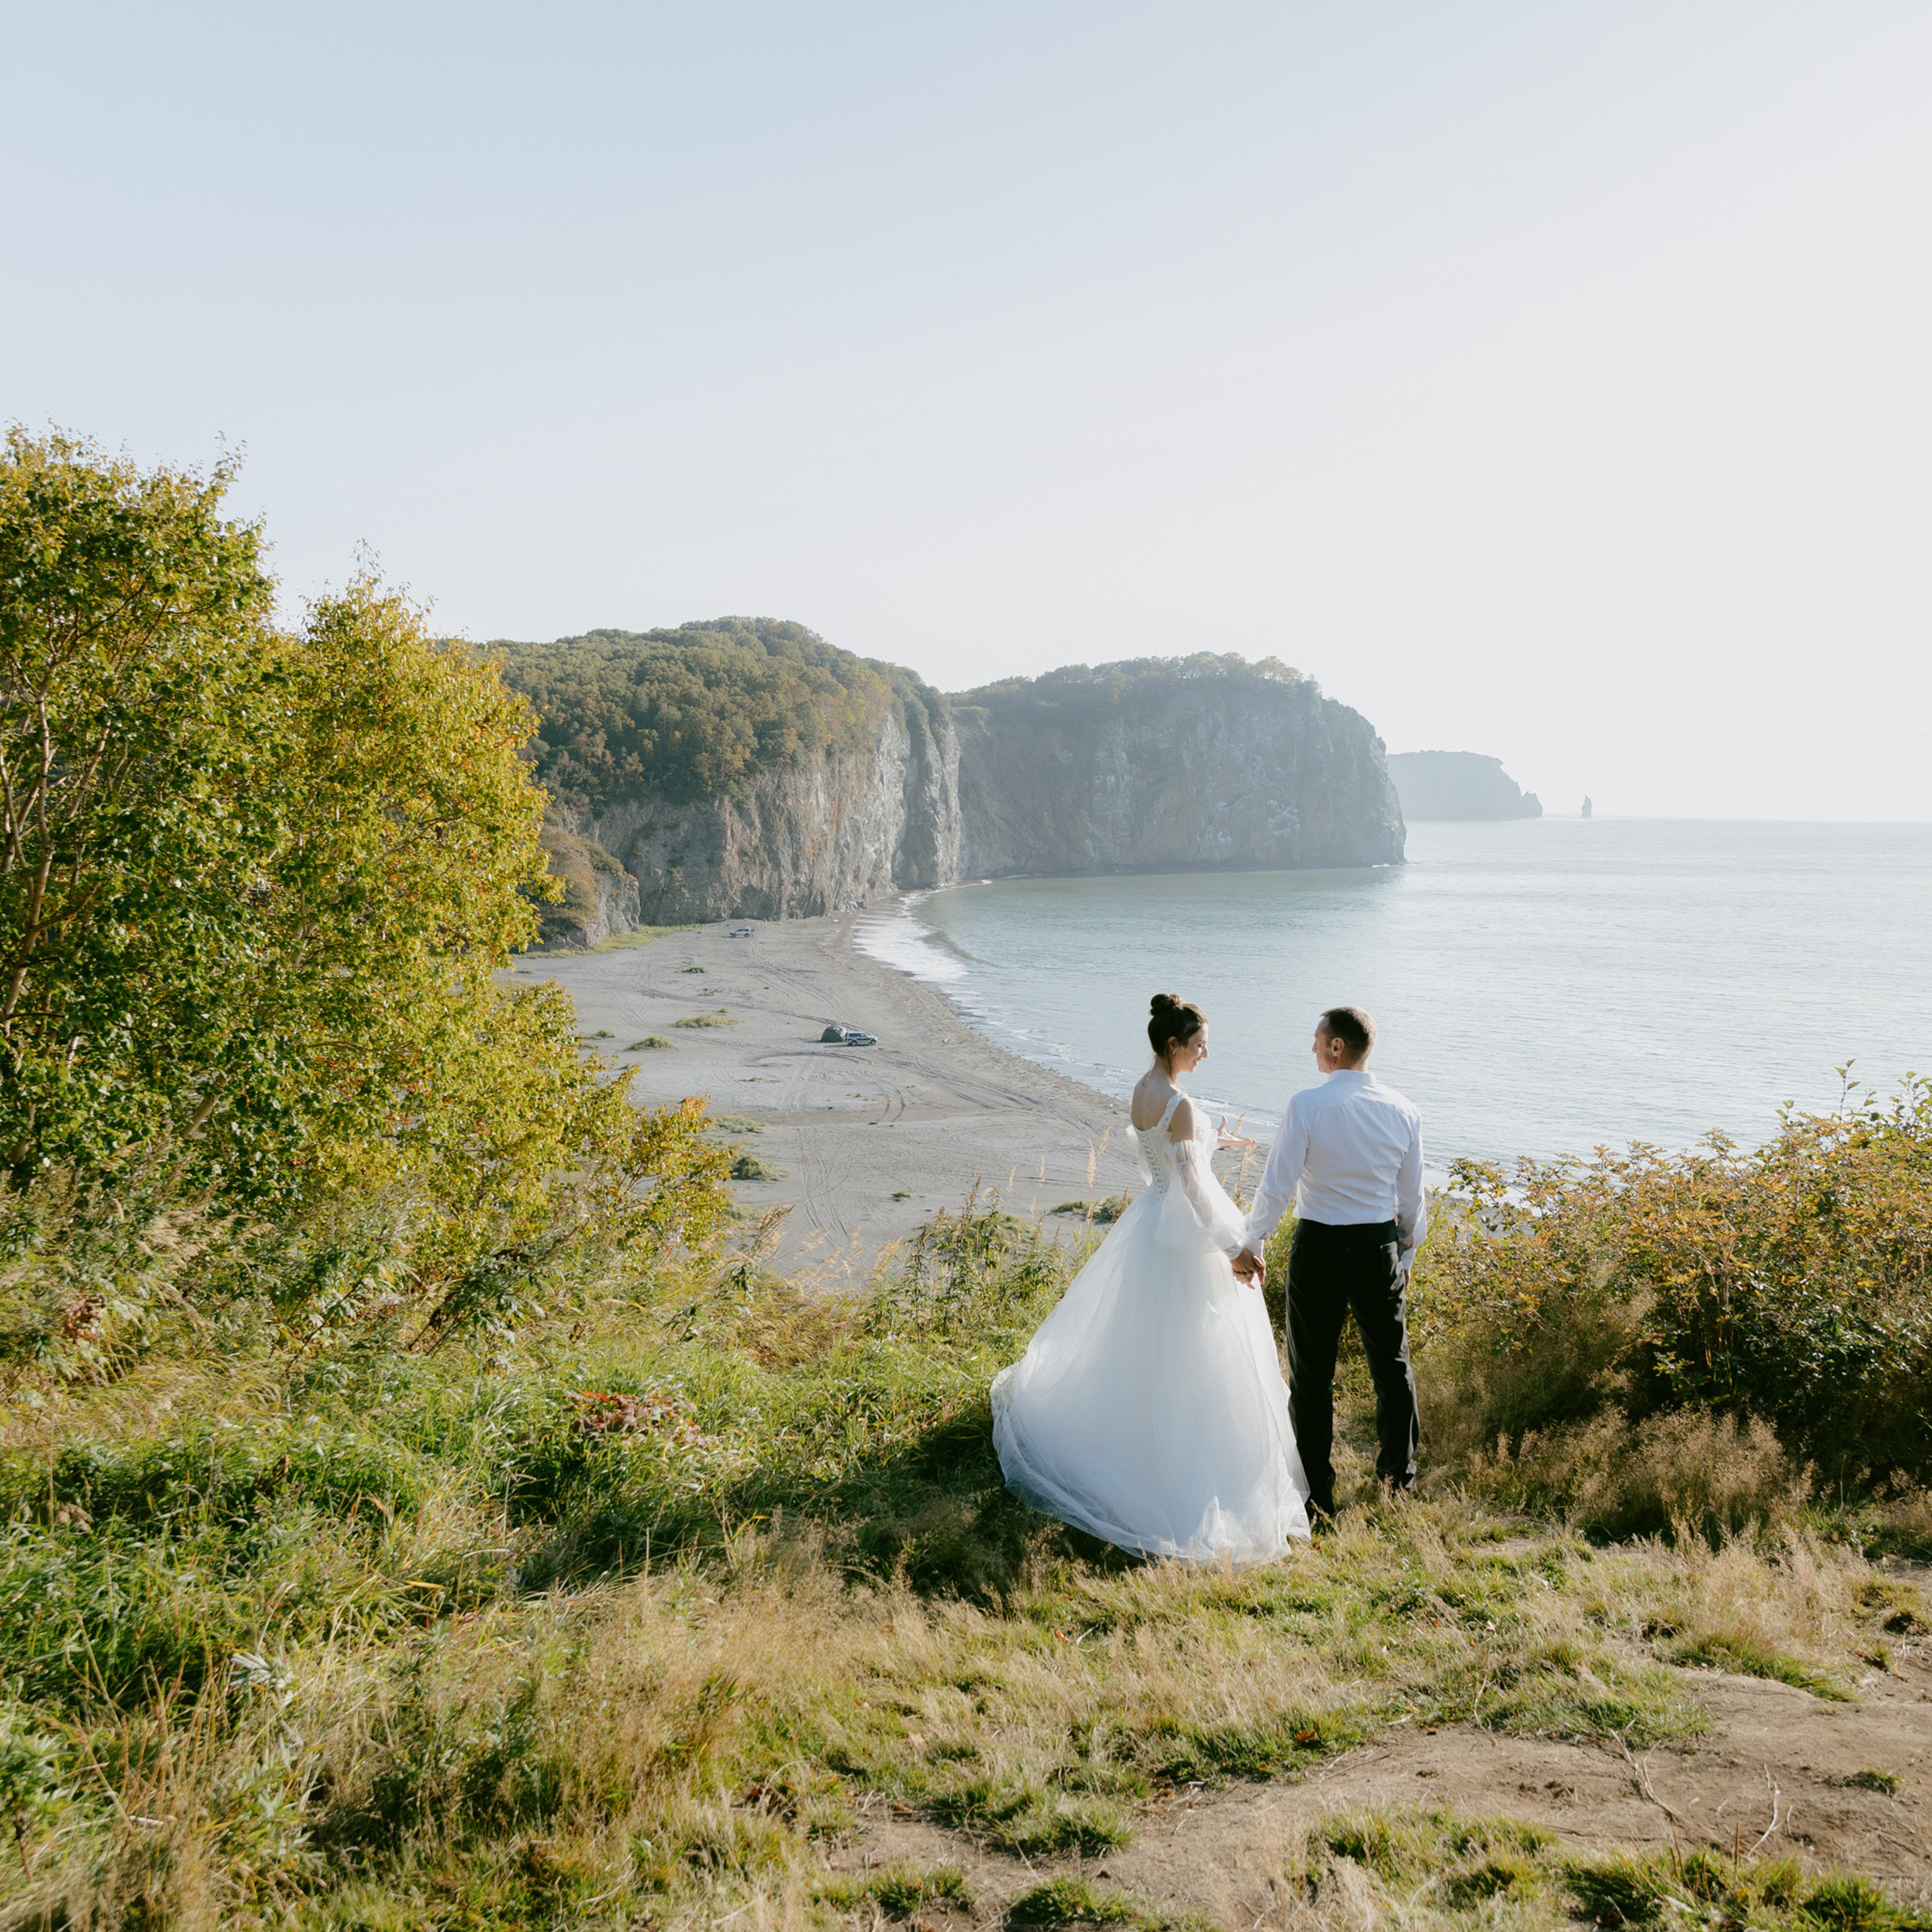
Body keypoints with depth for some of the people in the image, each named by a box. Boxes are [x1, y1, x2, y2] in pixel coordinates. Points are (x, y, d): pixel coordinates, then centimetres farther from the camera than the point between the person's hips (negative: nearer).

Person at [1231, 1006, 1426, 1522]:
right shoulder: (1402, 1111, -2)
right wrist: (1406, 1256, 19)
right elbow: (1413, 1198, 5)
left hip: (1318, 1247, -4)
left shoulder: (1307, 1105, -16)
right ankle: (1400, 1473, 36)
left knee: (1312, 1370, 8)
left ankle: (1318, 1491, 15)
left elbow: (1277, 1186, -14)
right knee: (1391, 1362, 20)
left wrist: (1250, 1244, -1)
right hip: (1381, 1245, 4)